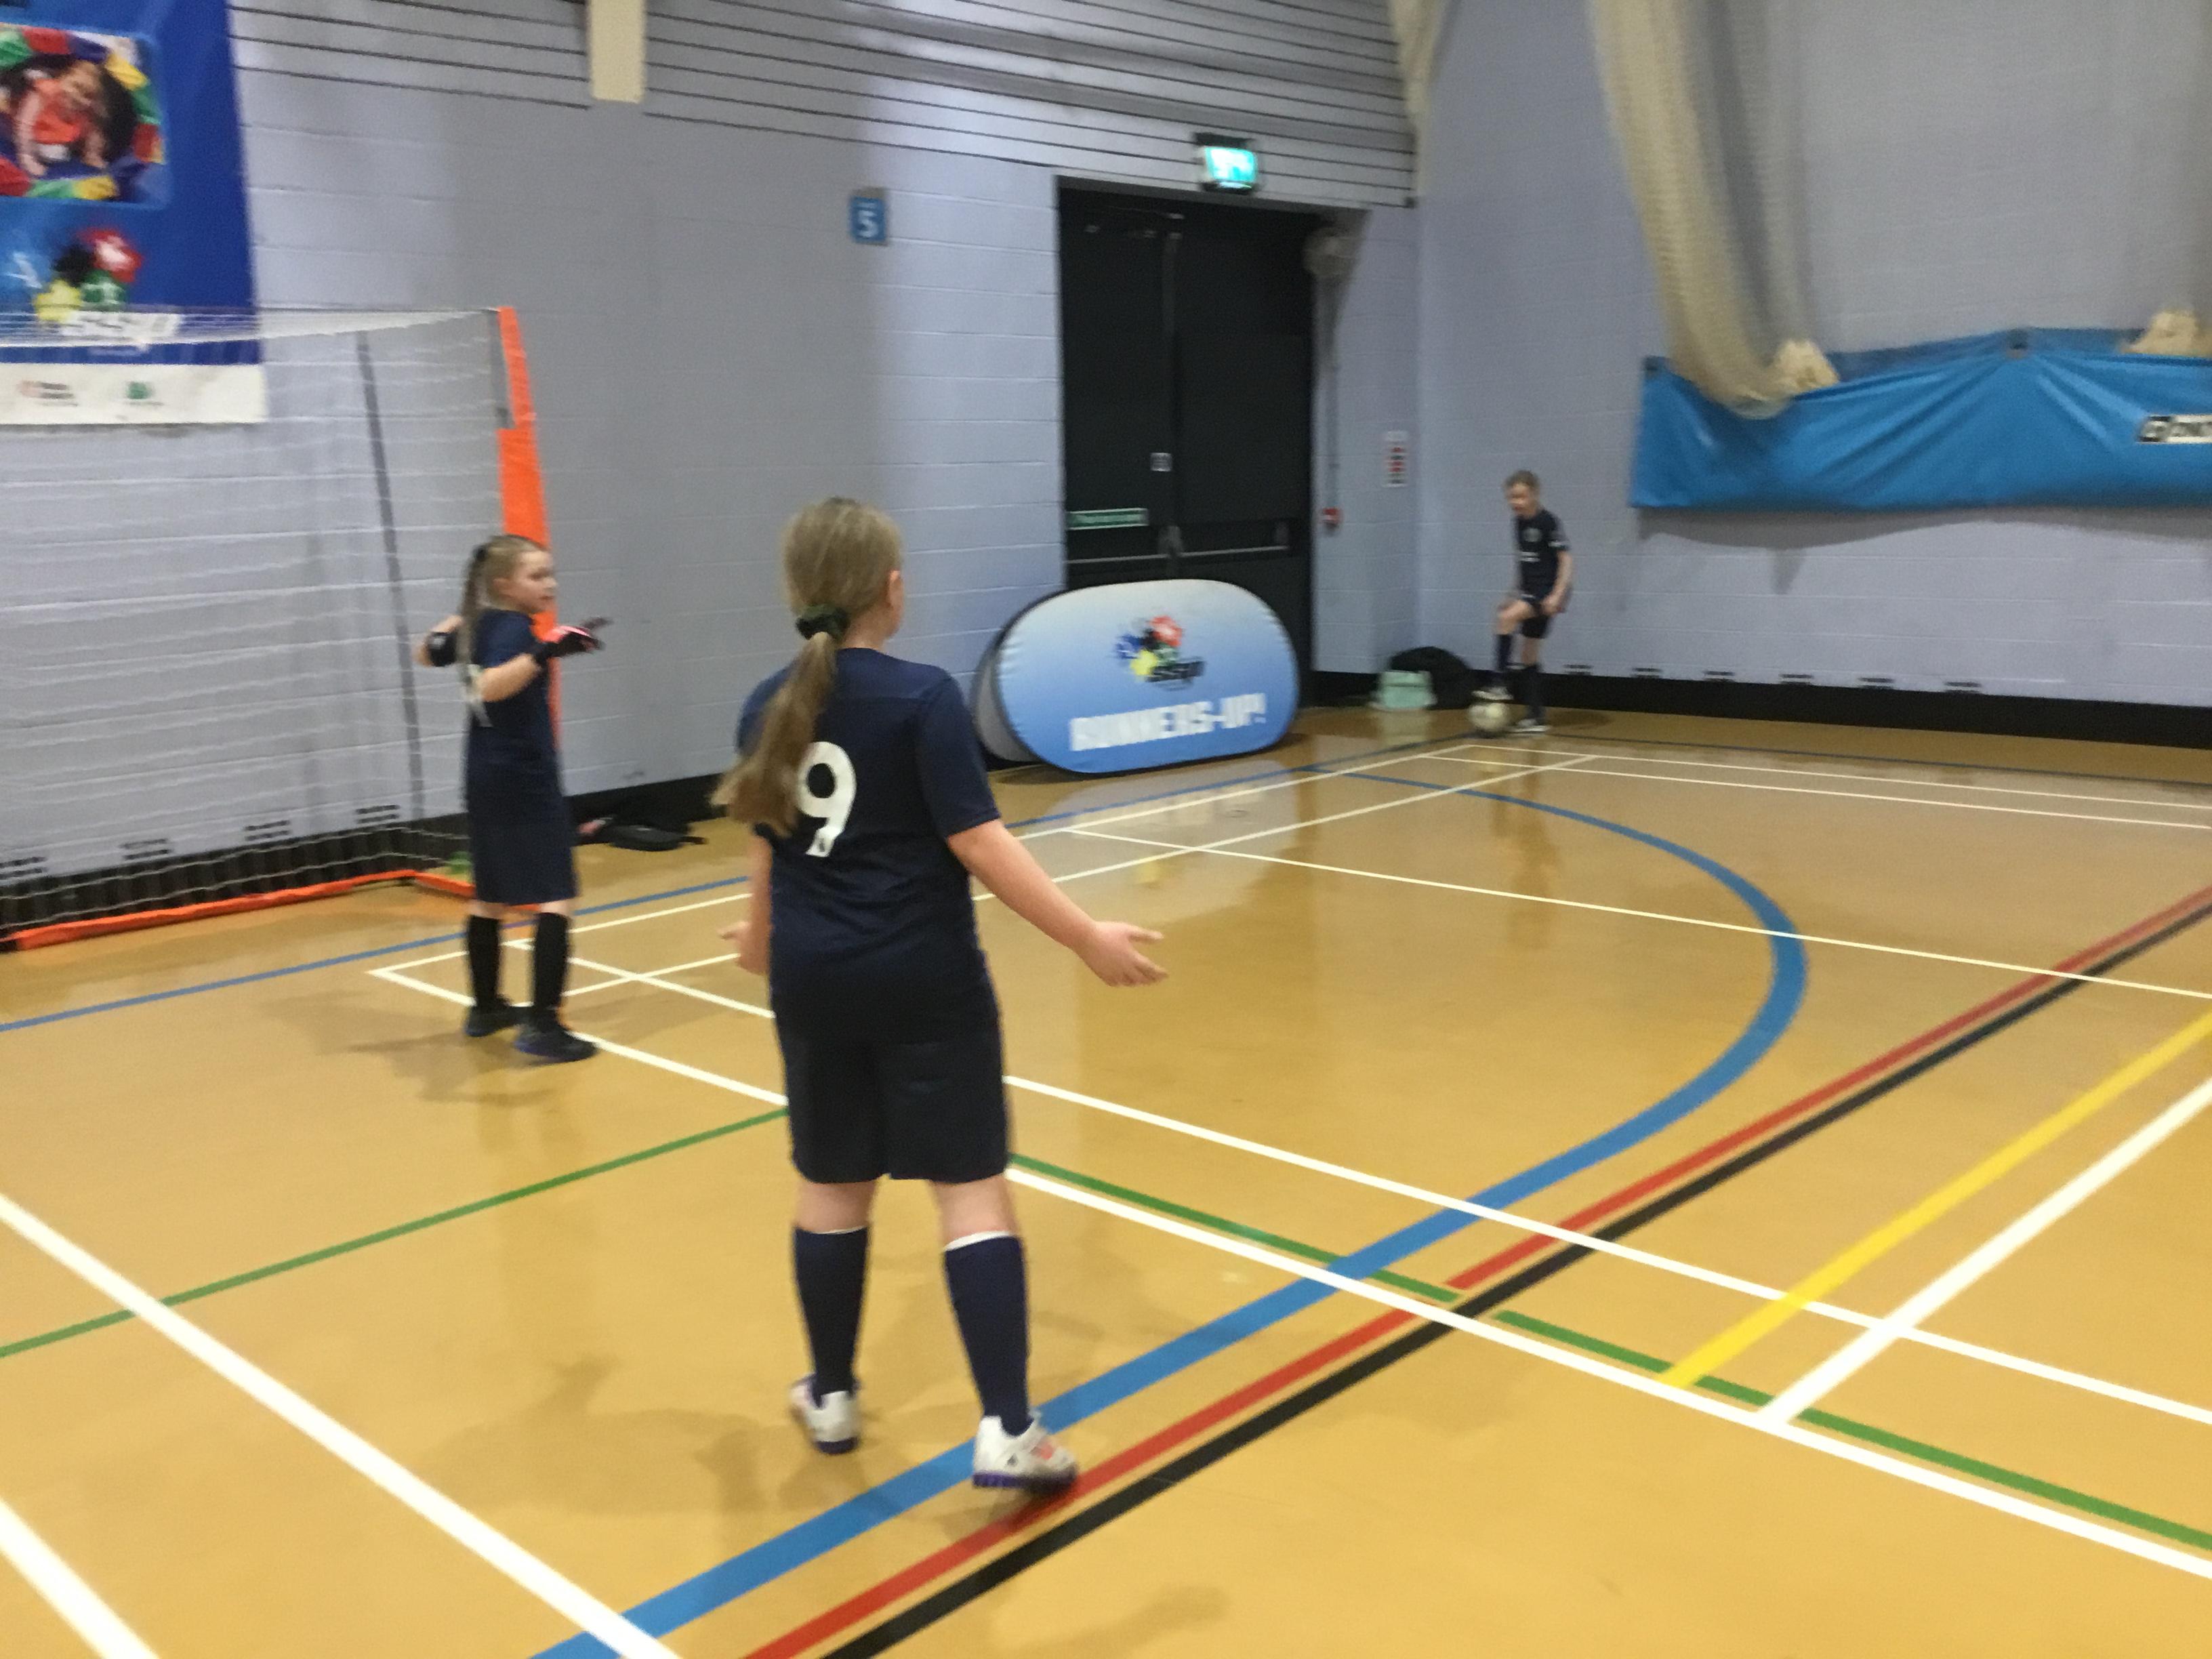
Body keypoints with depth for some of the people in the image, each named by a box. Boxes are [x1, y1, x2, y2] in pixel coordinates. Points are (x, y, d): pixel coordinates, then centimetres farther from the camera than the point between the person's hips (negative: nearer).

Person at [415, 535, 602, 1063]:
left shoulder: (477, 625, 9)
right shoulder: (513, 628, -16)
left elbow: (425, 655, 27)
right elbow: (490, 687, -35)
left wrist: (460, 617, 37)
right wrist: (543, 654, -46)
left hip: (487, 781, 10)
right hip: (524, 782, -10)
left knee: (492, 897, 20)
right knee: (556, 900, -10)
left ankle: (485, 1007, 32)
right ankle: (542, 1025, -16)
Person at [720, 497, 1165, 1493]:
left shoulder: (769, 707, 4)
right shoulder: (921, 697, -14)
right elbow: (980, 845, -18)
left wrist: (763, 933, 36)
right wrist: (1086, 938, -12)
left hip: (814, 979, 5)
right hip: (923, 980, -5)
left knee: (832, 1187, 17)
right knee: (972, 1191, 1)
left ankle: (831, 1398, 31)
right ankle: (1008, 1432, 0)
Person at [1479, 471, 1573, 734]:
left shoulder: (1548, 523, -13)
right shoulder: (1519, 523, 10)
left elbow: (1566, 559, -15)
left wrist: (1557, 596, -23)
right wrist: (1515, 594, 20)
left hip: (1546, 594, -9)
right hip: (1529, 593, 9)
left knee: (1507, 618, -28)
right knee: (1530, 656, 7)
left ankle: (1499, 683, -24)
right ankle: (1536, 716, 12)